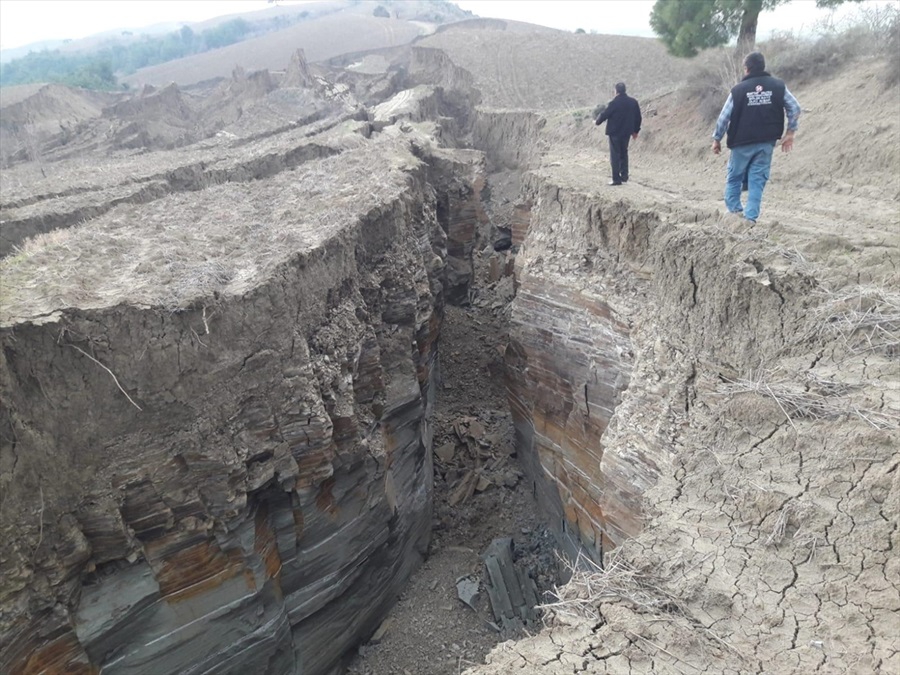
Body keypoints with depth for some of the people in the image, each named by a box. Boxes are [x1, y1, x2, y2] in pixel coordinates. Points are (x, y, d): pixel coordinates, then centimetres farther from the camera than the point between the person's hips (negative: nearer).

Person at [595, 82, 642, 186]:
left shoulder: (613, 103, -16)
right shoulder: (633, 102, 1)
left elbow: (604, 115, -9)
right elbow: (638, 117, 7)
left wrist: (597, 122, 11)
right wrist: (636, 130, 19)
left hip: (615, 132, -5)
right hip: (627, 132, 5)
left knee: (615, 155, 1)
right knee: (624, 154, 20)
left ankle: (616, 179, -1)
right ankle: (624, 176, 21)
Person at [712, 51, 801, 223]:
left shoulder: (738, 89, -6)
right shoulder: (778, 86, 1)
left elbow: (724, 117, -4)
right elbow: (795, 108, 2)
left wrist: (717, 139, 8)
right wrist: (790, 133, 11)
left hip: (742, 143, -2)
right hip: (767, 143, 2)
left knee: (734, 177, 13)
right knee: (757, 180, 5)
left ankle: (734, 210, 14)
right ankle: (751, 217, 1)